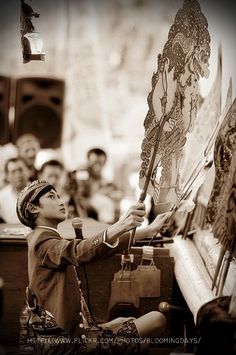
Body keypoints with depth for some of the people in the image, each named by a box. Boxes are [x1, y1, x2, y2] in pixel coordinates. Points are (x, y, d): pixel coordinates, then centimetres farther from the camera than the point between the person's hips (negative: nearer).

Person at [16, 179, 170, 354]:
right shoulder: (42, 240, -12)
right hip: (64, 341, -11)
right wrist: (121, 226, -52)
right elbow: (80, 252, -36)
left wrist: (149, 230, 8)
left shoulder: (41, 238, 19)